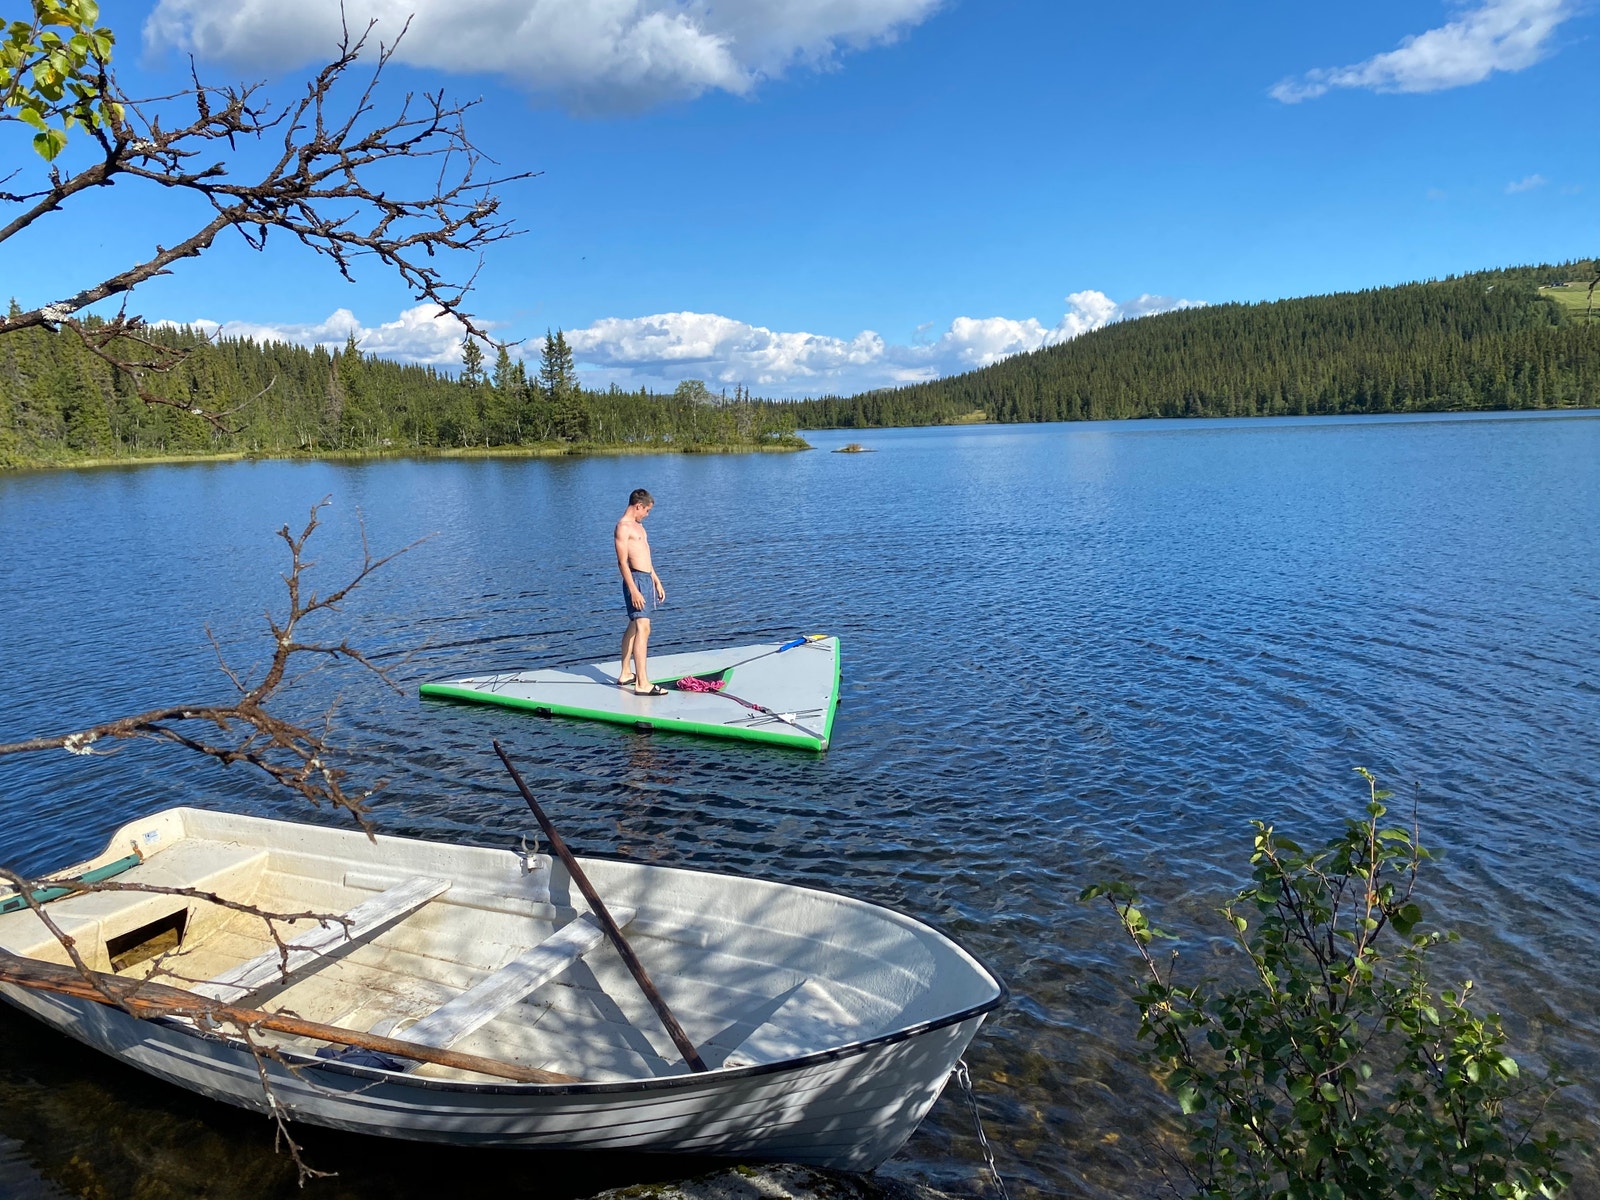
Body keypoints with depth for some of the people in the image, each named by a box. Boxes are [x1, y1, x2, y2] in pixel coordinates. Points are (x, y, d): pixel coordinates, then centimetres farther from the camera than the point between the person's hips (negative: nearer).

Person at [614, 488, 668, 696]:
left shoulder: (638, 526, 19)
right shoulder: (623, 527, -12)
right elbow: (622, 561, -18)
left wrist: (657, 582, 24)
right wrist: (633, 590, -23)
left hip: (647, 579, 11)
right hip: (636, 579, -11)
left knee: (634, 627, 16)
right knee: (642, 628, -16)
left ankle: (625, 675, 26)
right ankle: (642, 684, -20)